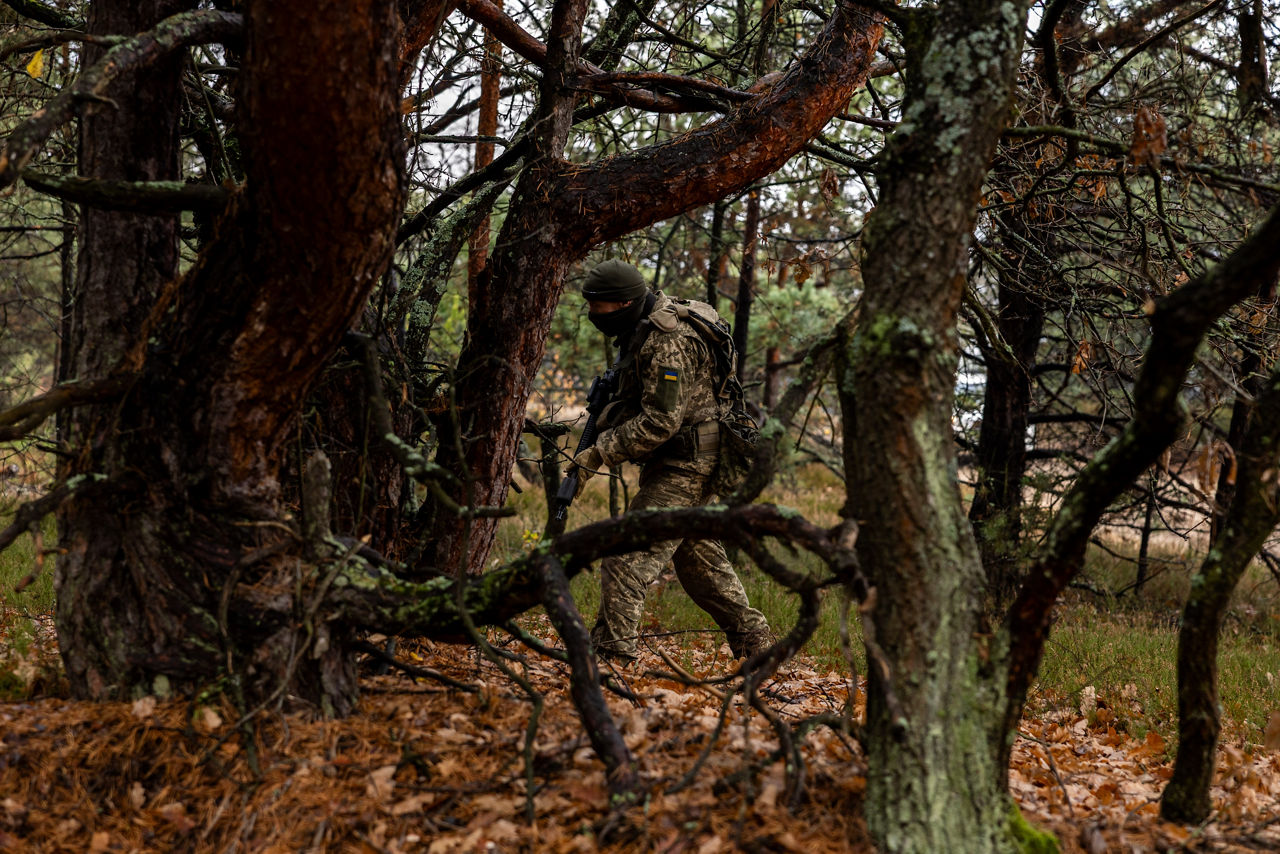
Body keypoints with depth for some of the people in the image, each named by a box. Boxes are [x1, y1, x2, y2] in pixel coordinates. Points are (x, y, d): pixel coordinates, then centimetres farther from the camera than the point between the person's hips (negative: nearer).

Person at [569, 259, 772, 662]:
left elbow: (660, 422, -26)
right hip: (681, 463, 11)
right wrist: (602, 423, 2)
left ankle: (612, 649, -13)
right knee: (697, 553, 19)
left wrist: (599, 453, -22)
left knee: (629, 554, -14)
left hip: (684, 465, -11)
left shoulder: (667, 343, -24)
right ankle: (753, 638, 30)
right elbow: (635, 398, 19)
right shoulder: (640, 329, 8)